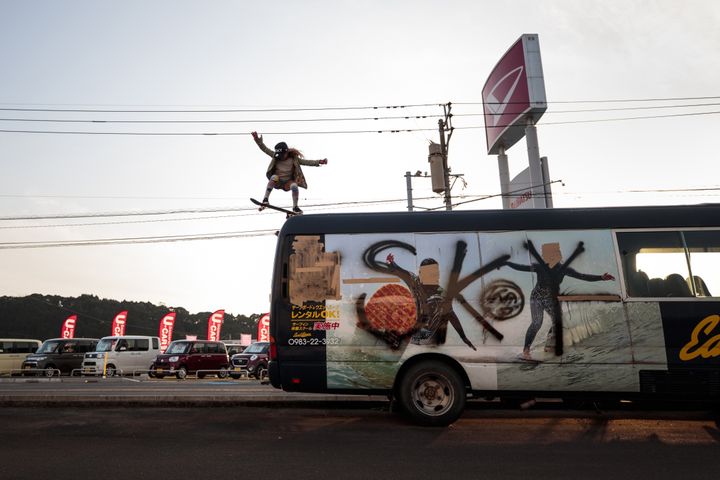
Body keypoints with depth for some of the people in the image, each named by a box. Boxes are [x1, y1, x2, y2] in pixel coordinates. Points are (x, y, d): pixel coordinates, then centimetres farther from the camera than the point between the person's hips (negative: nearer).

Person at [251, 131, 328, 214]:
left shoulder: (294, 159, -6)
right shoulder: (276, 156, -2)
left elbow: (306, 162, -10)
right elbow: (265, 149, -5)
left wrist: (319, 162, -21)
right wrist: (258, 140, -17)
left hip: (287, 183, 0)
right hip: (277, 182, 0)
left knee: (294, 185, -32)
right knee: (274, 176, -33)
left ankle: (295, 207, -13)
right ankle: (265, 199, -34)